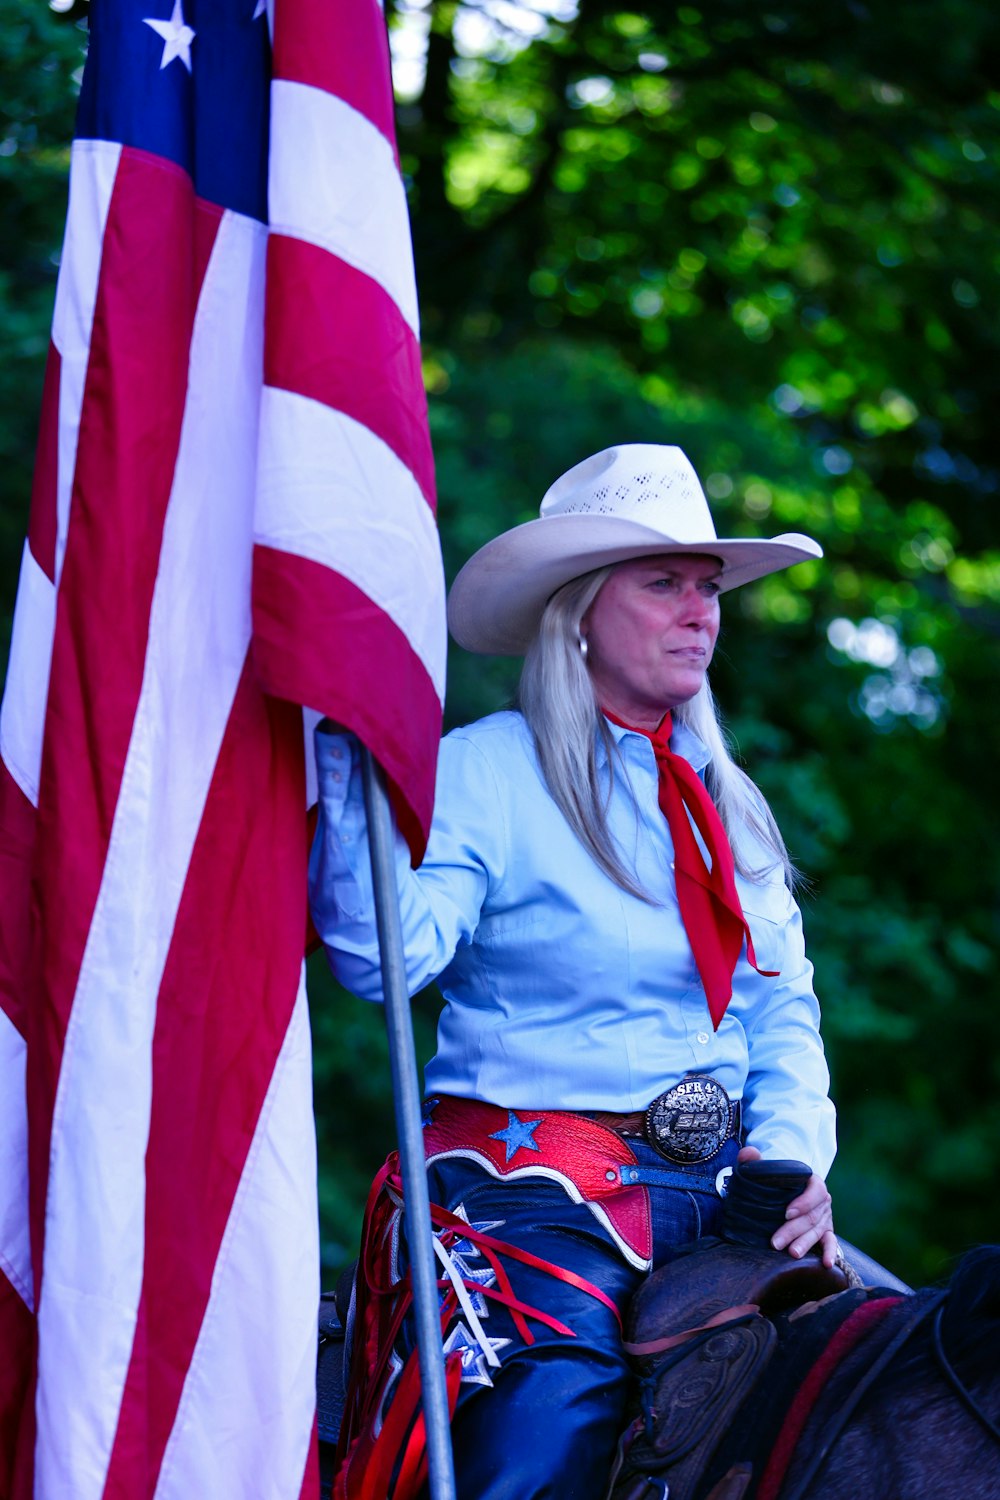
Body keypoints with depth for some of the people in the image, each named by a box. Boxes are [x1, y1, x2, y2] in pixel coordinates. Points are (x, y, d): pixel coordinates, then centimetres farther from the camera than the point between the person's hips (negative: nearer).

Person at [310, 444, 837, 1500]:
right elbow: (384, 958, -18)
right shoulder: (481, 771, -3)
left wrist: (795, 1154, -1)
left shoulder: (729, 804, 16)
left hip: (719, 1181, 6)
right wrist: (345, 749, -27)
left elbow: (781, 1007, 17)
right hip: (536, 1189, -6)